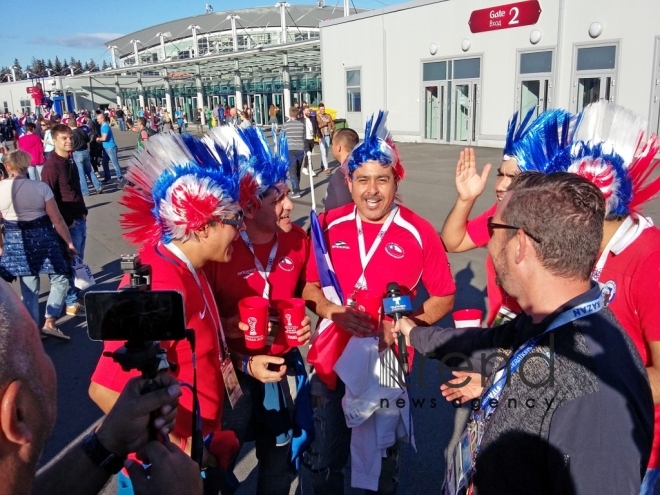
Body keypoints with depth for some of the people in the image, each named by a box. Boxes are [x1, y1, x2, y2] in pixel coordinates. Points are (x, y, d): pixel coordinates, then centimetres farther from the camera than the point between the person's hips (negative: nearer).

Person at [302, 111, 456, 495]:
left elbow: (445, 297, -4)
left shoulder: (419, 232, -12)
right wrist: (332, 310, -16)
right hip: (331, 359, 2)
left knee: (383, 458, 22)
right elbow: (310, 288, 4)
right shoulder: (330, 226, -6)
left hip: (387, 362, -2)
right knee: (324, 461, 21)